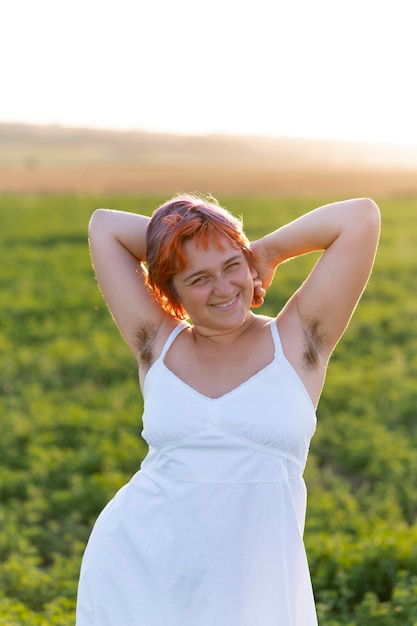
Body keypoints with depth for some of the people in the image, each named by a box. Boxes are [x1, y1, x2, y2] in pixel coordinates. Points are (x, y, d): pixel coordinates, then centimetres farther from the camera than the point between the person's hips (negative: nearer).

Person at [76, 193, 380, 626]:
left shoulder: (297, 342, -2)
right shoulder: (158, 345, 3)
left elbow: (361, 217, -7)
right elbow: (104, 226, 5)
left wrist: (267, 251, 2)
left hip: (244, 587, -1)